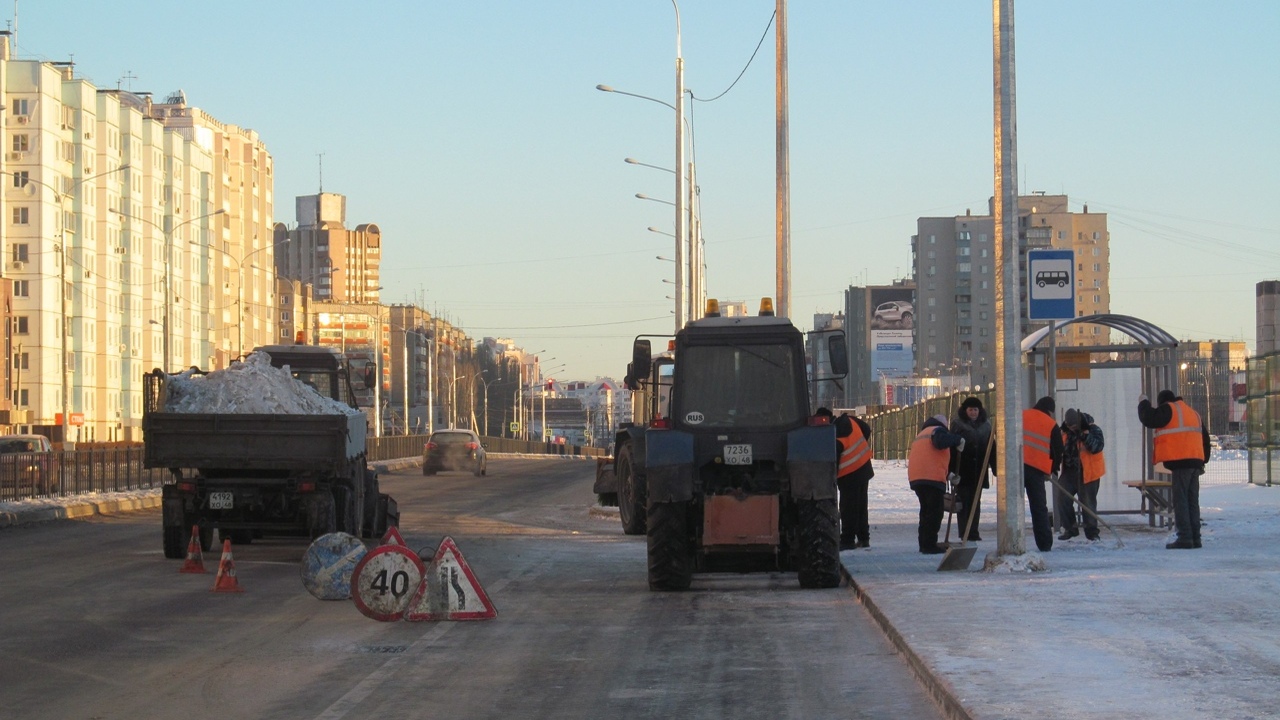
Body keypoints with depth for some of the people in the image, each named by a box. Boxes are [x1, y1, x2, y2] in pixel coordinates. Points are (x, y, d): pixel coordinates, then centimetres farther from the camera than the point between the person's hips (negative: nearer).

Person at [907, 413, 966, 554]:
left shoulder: (920, 435, 30)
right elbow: (940, 442, -22)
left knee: (926, 510, 18)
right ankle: (930, 544, -11)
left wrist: (948, 475, 31)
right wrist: (958, 440, -8)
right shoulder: (938, 430, 2)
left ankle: (924, 543, 19)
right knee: (935, 511, -6)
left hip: (915, 477, 8)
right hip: (933, 478, -8)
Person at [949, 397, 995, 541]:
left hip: (978, 471, 3)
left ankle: (973, 532, 8)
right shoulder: (957, 425, 0)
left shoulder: (985, 425, 10)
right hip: (962, 470, -3)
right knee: (964, 500, -4)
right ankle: (964, 533, -2)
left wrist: (995, 468, 12)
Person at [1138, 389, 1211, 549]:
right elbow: (1205, 437, 25)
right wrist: (1203, 461, 28)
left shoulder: (1168, 409, -3)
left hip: (1181, 461, -8)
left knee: (1180, 500, -8)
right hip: (1196, 461, 8)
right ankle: (1195, 537, 11)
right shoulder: (1193, 413, 24)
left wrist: (1143, 403, 9)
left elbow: (1149, 419, -9)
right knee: (1192, 501, 11)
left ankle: (1185, 537, -13)